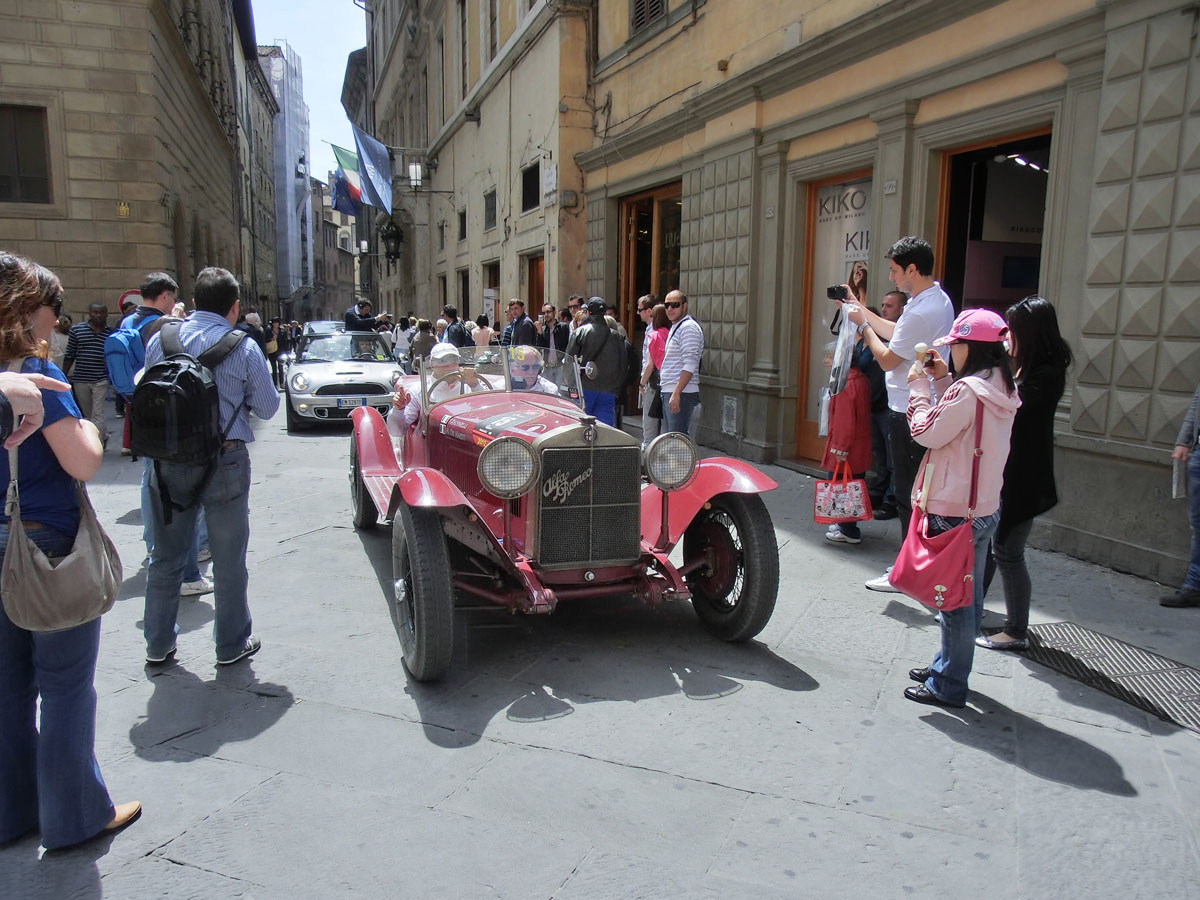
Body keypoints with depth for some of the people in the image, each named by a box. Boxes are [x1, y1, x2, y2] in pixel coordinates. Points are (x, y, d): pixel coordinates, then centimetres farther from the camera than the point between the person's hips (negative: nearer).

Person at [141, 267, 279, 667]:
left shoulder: (160, 340, 0)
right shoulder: (243, 348, -11)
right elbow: (267, 407, -5)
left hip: (168, 462, 4)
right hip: (224, 463, -3)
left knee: (166, 557, 18)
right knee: (228, 559, 11)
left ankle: (158, 643, 30)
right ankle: (231, 645, 23)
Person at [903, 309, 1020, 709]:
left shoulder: (968, 389, -20)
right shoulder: (1003, 390, 8)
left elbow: (928, 433, -15)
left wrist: (919, 387, -4)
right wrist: (942, 382, 13)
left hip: (955, 511, -9)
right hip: (985, 507, 10)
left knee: (954, 599, 0)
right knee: (968, 596, 19)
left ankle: (948, 686, 10)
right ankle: (947, 665, 34)